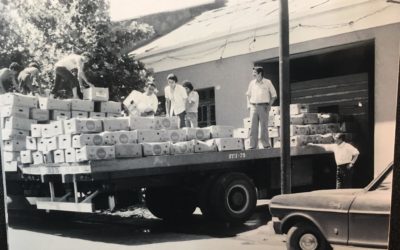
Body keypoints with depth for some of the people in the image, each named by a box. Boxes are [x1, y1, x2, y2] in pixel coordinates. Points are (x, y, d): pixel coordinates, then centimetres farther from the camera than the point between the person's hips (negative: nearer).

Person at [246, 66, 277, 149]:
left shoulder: (267, 82, 2)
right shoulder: (252, 83, 10)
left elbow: (274, 95, 8)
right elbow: (248, 94, 22)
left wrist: (269, 105, 1)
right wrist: (248, 104, 10)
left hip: (263, 107, -3)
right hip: (253, 107, 3)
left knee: (264, 126, -1)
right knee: (253, 127, -1)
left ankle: (266, 145, 7)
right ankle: (252, 146, 3)